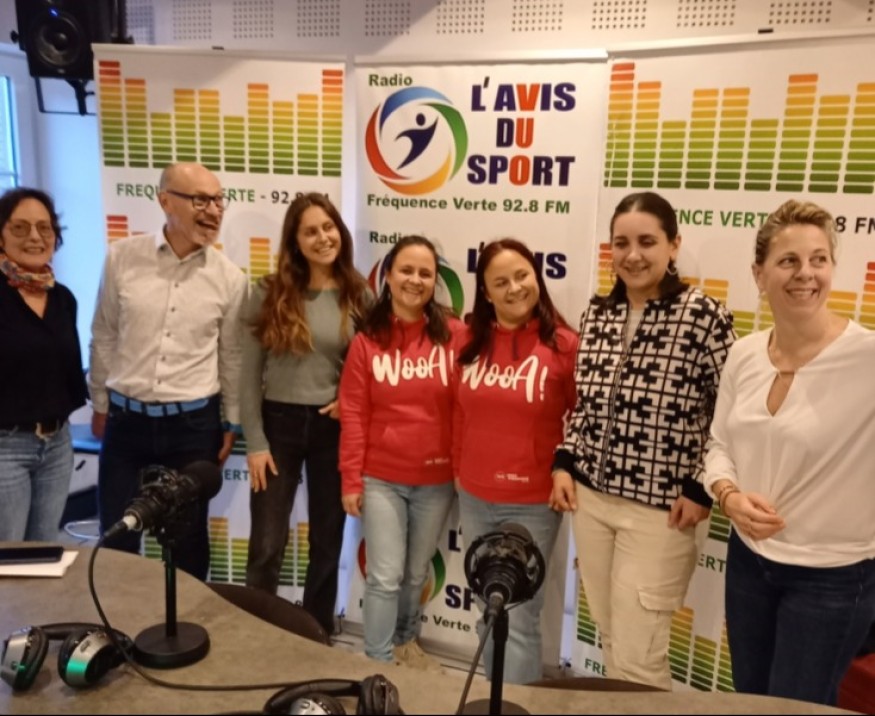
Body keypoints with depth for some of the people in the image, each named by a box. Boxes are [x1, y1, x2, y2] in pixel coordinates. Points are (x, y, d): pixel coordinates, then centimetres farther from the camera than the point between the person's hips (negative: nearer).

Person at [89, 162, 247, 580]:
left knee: (188, 537, 14)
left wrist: (231, 424, 5)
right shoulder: (122, 257, -6)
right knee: (116, 536, 13)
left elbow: (231, 355, 2)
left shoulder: (230, 278, -6)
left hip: (193, 423, 0)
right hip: (126, 418, 1)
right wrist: (100, 404, 9)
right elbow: (103, 338, 4)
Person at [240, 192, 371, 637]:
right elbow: (249, 373, -4)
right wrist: (254, 442, -7)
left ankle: (318, 635, 33)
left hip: (334, 427, 1)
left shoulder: (359, 296, 0)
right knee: (267, 544, 5)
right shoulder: (270, 293, -4)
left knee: (327, 541, 14)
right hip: (279, 422, -1)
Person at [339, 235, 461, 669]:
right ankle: (378, 662, 23)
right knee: (385, 577, 3)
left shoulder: (455, 335, -6)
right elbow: (353, 414, -4)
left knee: (417, 573, 18)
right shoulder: (367, 340, -4)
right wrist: (350, 479, -5)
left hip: (437, 479, 1)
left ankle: (406, 640, 42)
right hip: (380, 478, -1)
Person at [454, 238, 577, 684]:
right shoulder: (470, 342, 1)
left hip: (533, 504, -5)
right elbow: (461, 414, 11)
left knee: (519, 619, 4)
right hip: (474, 499, 5)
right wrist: (460, 471, 10)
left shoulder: (564, 344, -11)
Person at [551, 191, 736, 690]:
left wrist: (701, 490, -12)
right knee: (612, 640, 19)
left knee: (636, 658, 2)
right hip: (590, 499, 6)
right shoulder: (597, 315, 6)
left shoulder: (703, 315, -12)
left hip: (661, 509, -5)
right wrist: (565, 462, 6)